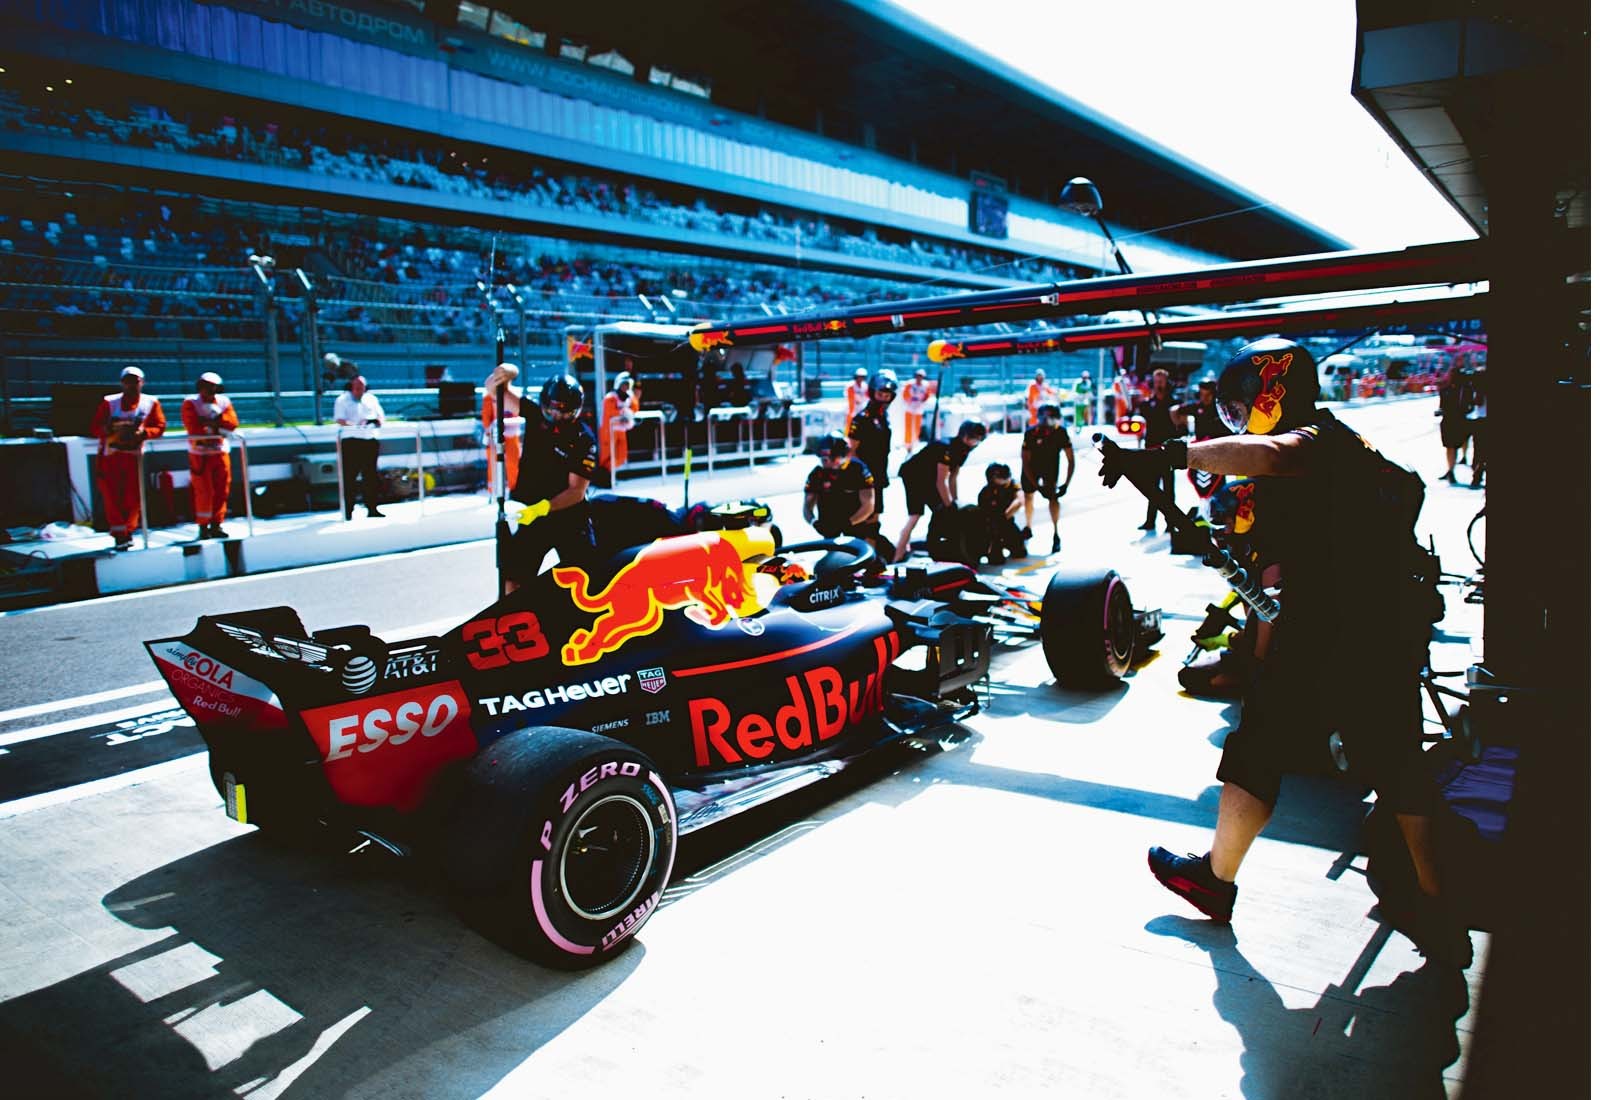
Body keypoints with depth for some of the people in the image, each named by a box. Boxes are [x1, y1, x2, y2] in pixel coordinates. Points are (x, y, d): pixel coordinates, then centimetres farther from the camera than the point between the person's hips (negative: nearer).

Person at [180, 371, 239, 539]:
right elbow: (193, 428, -13)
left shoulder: (224, 402, 10)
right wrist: (217, 426, -11)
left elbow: (232, 423, -4)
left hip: (221, 453, 4)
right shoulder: (190, 403, -1)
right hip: (200, 454, -4)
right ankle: (203, 527, 1)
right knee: (204, 491, -5)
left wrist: (208, 422, -12)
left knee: (221, 490, 4)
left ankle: (216, 525, 12)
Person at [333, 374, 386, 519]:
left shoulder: (371, 398, 18)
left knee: (371, 475, 5)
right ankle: (348, 510, -2)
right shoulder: (342, 400, 3)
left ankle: (372, 508, 10)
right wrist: (354, 424, -26)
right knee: (350, 476, -4)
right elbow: (339, 420, -9)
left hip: (370, 440, 4)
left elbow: (380, 414, 21)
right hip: (351, 440, -4)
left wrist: (379, 420, -3)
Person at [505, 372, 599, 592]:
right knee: (513, 579, 2)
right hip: (532, 517, 4)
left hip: (570, 519, -3)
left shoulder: (584, 440, -14)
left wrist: (543, 508, -30)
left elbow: (577, 492, -16)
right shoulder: (535, 415, -2)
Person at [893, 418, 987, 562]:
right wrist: (949, 505, -19)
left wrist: (954, 502, 4)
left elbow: (952, 478, 6)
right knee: (915, 516, -19)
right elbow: (941, 482, -27)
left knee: (940, 509, 14)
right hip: (912, 474, -10)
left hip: (928, 476, 10)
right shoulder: (948, 448, -29)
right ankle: (898, 558, -23)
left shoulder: (963, 450, -1)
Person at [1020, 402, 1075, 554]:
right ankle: (1028, 527, 33)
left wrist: (1067, 483, -31)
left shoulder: (1061, 433, -29)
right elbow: (1025, 462, -28)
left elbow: (1071, 460, -24)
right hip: (1032, 466, 0)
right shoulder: (1031, 433, -33)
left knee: (1053, 496, -15)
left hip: (1051, 466, 0)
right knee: (1028, 495, 9)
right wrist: (1037, 486, -33)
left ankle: (1056, 535, -14)